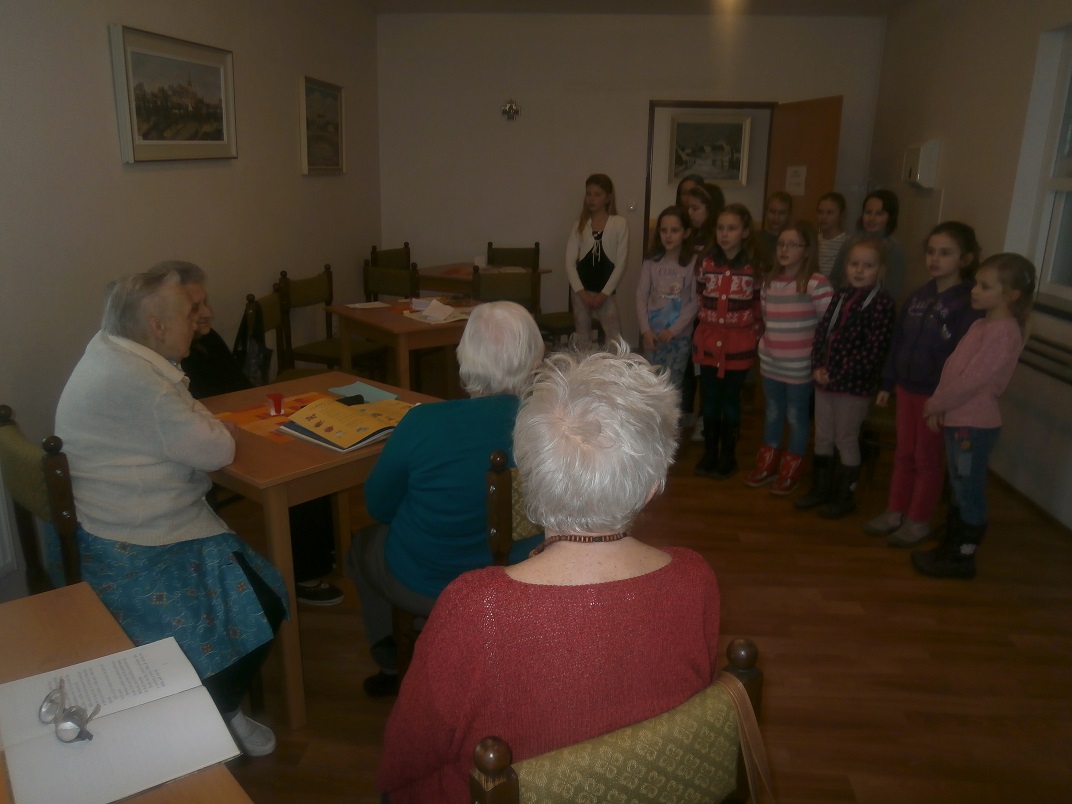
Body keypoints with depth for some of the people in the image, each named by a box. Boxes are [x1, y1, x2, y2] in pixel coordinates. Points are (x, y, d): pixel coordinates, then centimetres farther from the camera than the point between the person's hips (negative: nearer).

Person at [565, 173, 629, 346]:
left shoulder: (619, 224, -2)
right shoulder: (580, 225, 6)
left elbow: (621, 263, -5)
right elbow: (570, 262, 2)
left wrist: (604, 293, -9)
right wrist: (581, 291, -9)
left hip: (606, 292, -3)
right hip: (582, 291, 3)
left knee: (615, 339, -6)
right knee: (582, 338, 10)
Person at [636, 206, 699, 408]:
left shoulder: (693, 262, -8)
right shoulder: (651, 261, 0)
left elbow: (695, 302, -8)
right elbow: (641, 297, 1)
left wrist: (673, 330, -12)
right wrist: (645, 330, -8)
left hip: (680, 335, -2)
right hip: (653, 333, 3)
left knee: (673, 385, 2)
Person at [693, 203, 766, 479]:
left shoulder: (754, 266, -5)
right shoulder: (707, 263, 1)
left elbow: (759, 306, 2)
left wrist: (754, 334, 0)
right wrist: (707, 321, 10)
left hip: (738, 345, -2)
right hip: (708, 343, 2)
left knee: (731, 401, 8)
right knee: (709, 400, 10)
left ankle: (728, 455, 21)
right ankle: (709, 453, 23)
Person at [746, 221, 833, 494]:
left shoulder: (816, 283, -14)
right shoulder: (769, 281, 6)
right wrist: (767, 343, 8)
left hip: (799, 366, -5)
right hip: (770, 362, 5)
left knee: (797, 416, 8)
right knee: (772, 413, 17)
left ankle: (791, 469, 24)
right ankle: (768, 463, 32)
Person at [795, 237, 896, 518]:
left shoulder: (881, 303, -13)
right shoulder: (841, 296, 9)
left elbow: (874, 351, -19)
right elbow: (821, 332, 9)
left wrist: (837, 375, -17)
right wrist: (817, 367, -5)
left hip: (855, 385, -7)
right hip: (825, 381, 7)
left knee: (846, 440, 6)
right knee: (822, 437, 16)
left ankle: (845, 497, 22)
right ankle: (821, 489, 32)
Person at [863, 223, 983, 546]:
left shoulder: (969, 303, -15)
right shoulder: (918, 296, 5)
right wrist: (887, 383, 10)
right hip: (907, 388, 6)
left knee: (927, 459, 8)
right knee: (904, 454, 16)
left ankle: (919, 520, 23)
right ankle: (895, 512, 30)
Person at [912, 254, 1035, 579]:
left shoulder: (1004, 332, -19)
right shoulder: (982, 324, 10)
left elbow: (971, 381, -22)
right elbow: (952, 369, 11)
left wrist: (933, 405, -11)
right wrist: (938, 408, 3)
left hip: (975, 424, -9)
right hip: (958, 419, 9)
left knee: (970, 493, 3)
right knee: (960, 489, 18)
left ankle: (963, 558, 16)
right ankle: (949, 548, 29)